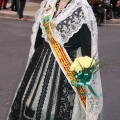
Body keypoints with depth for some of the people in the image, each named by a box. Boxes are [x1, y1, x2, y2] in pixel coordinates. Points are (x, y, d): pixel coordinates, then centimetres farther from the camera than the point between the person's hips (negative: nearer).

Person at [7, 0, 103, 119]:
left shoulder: (83, 10, -14)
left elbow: (87, 45, -14)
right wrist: (35, 57, 16)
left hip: (66, 64, -6)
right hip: (43, 59, 6)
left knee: (58, 106, 2)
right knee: (33, 99, 14)